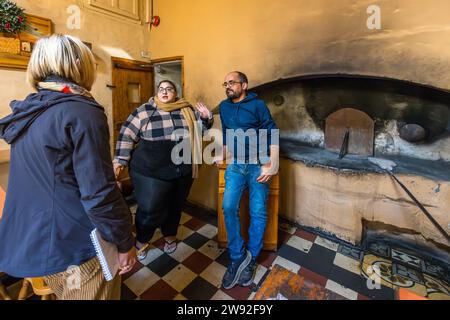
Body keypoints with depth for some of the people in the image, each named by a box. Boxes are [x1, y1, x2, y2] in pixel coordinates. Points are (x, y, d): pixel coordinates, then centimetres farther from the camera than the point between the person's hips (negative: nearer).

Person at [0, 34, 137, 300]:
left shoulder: (27, 111, 6)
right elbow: (100, 195, -25)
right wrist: (125, 243, -14)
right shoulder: (83, 113, -21)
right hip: (77, 247, -8)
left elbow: (36, 182, 15)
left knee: (65, 294, 29)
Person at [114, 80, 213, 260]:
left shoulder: (187, 110, 6)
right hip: (151, 172, -3)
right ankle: (141, 241, 32)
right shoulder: (144, 111, -2)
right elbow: (127, 135, 0)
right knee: (151, 209, 1)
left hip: (183, 171, 4)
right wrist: (120, 160, -5)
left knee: (175, 206, 18)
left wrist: (206, 118, -4)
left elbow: (200, 128, 16)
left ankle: (170, 236, 43)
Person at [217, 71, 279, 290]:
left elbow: (272, 134, -6)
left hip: (259, 165, -3)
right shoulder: (224, 107, 11)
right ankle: (238, 257, 4)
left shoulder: (257, 104, -3)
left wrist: (272, 165, -14)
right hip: (235, 164, 3)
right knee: (229, 208, -13)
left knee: (258, 212, 0)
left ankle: (251, 259, 18)